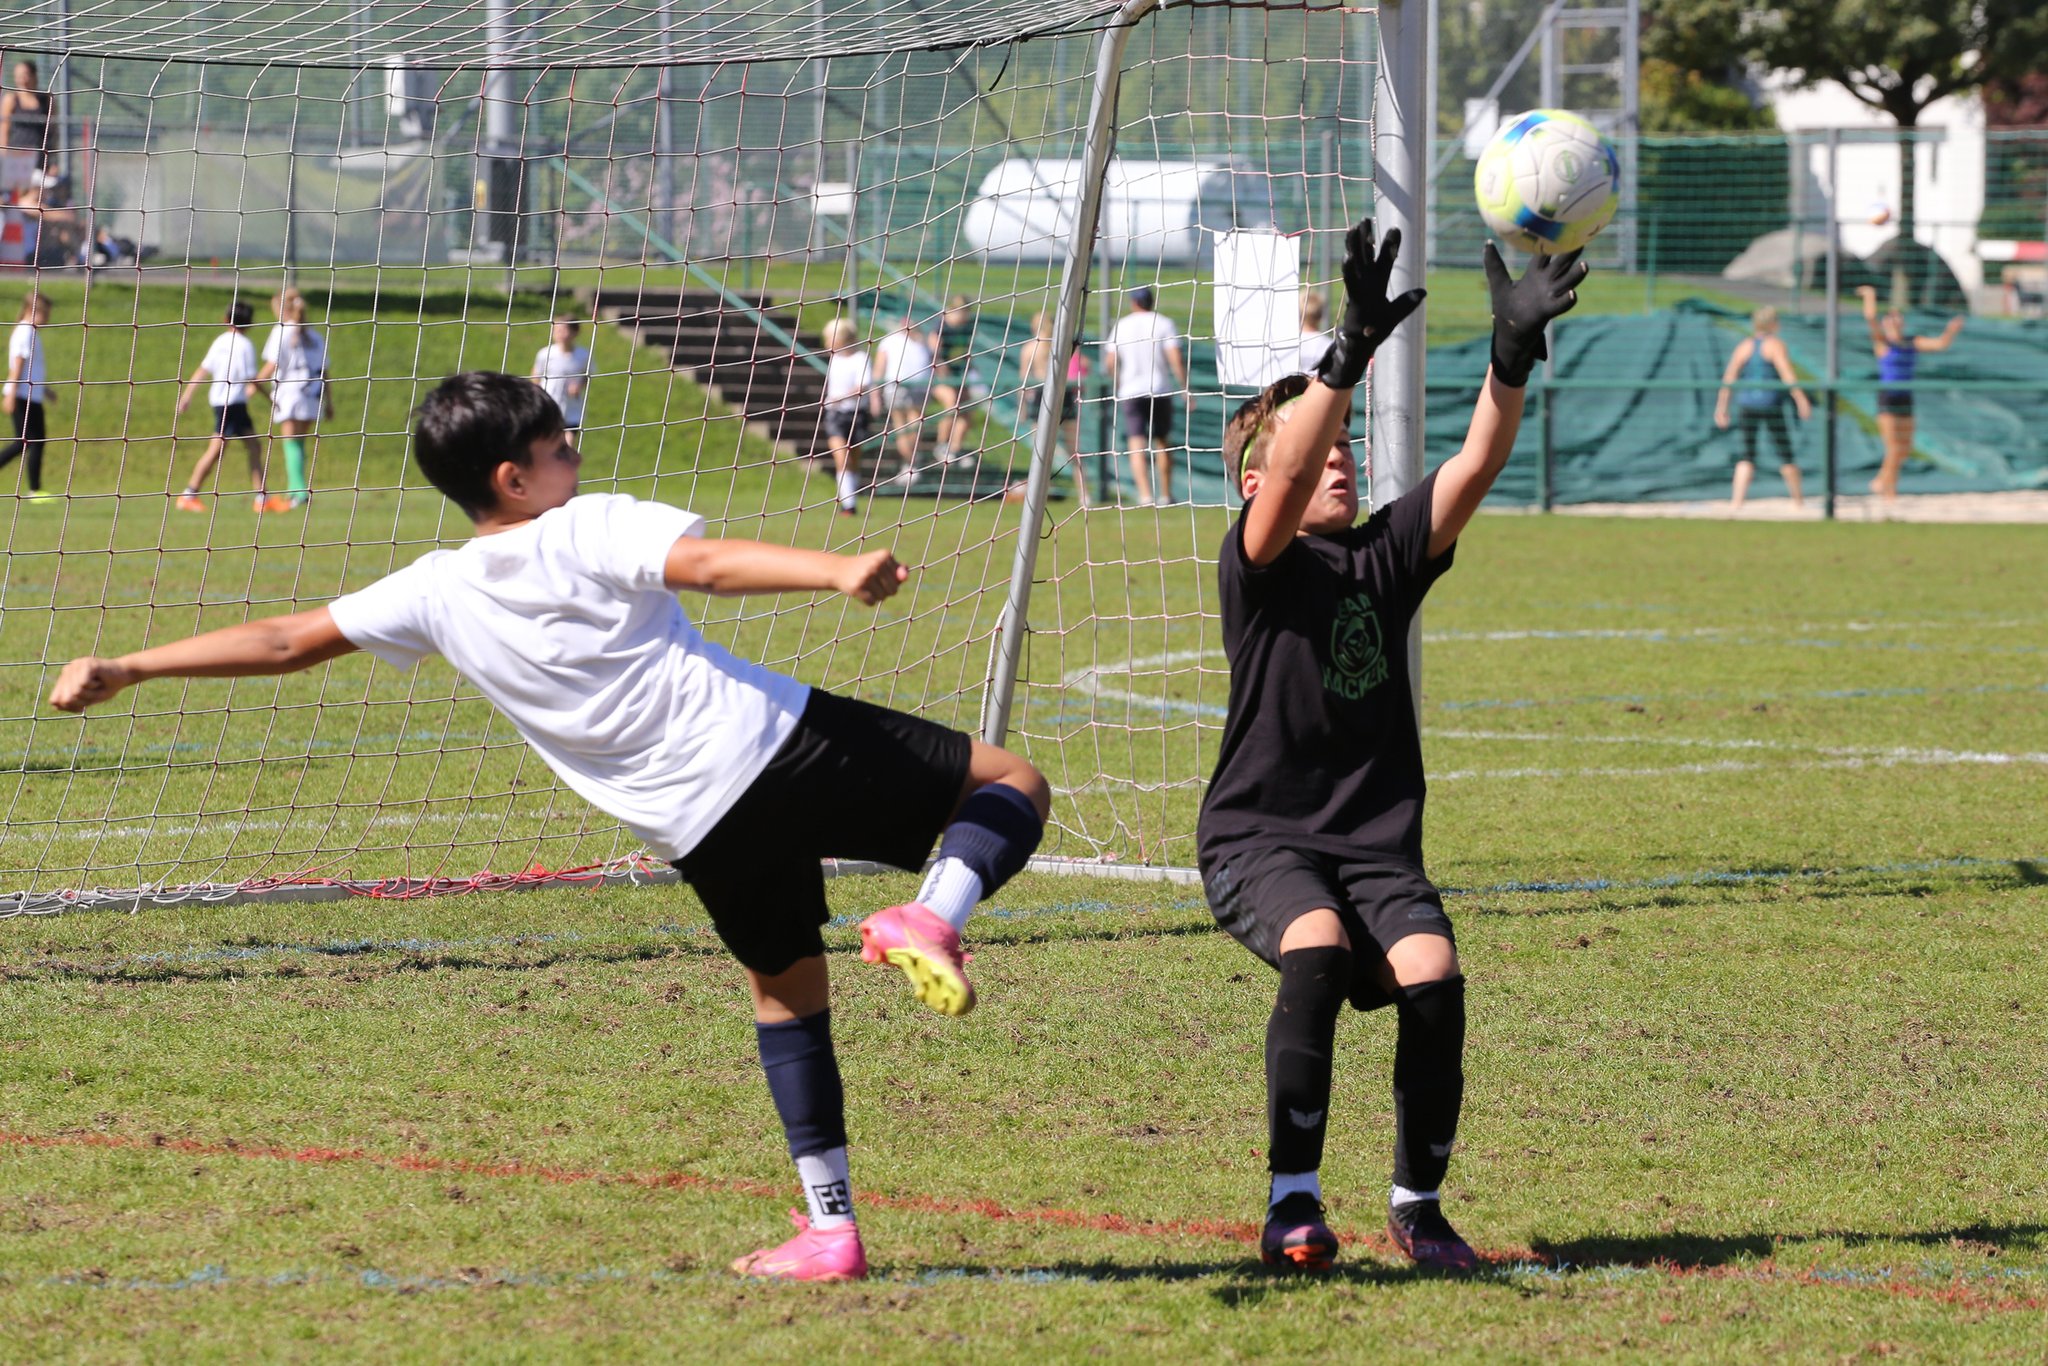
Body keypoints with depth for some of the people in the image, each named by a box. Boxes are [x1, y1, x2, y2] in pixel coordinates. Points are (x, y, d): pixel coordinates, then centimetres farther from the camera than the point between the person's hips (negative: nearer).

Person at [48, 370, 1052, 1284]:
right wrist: (837, 570, -38)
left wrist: (124, 671, 18)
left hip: (699, 830, 4)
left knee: (784, 988, 24)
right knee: (1013, 787, 7)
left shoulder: (438, 595, 5)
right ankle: (930, 917, -23)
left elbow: (288, 641, 9)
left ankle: (828, 1227, 15)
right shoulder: (594, 531, -6)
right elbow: (712, 563, -24)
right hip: (786, 744, -4)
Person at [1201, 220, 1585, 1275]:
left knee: (1431, 977, -22)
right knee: (1317, 951, -33)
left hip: (1377, 843, 4)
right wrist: (1351, 350, -37)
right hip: (1260, 837, -4)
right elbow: (1285, 487, -25)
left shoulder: (1387, 554, 9)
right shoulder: (1258, 565, -4)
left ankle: (1418, 1202, -1)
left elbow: (1476, 463, -4)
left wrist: (1513, 351, -20)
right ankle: (1293, 1202, -21)